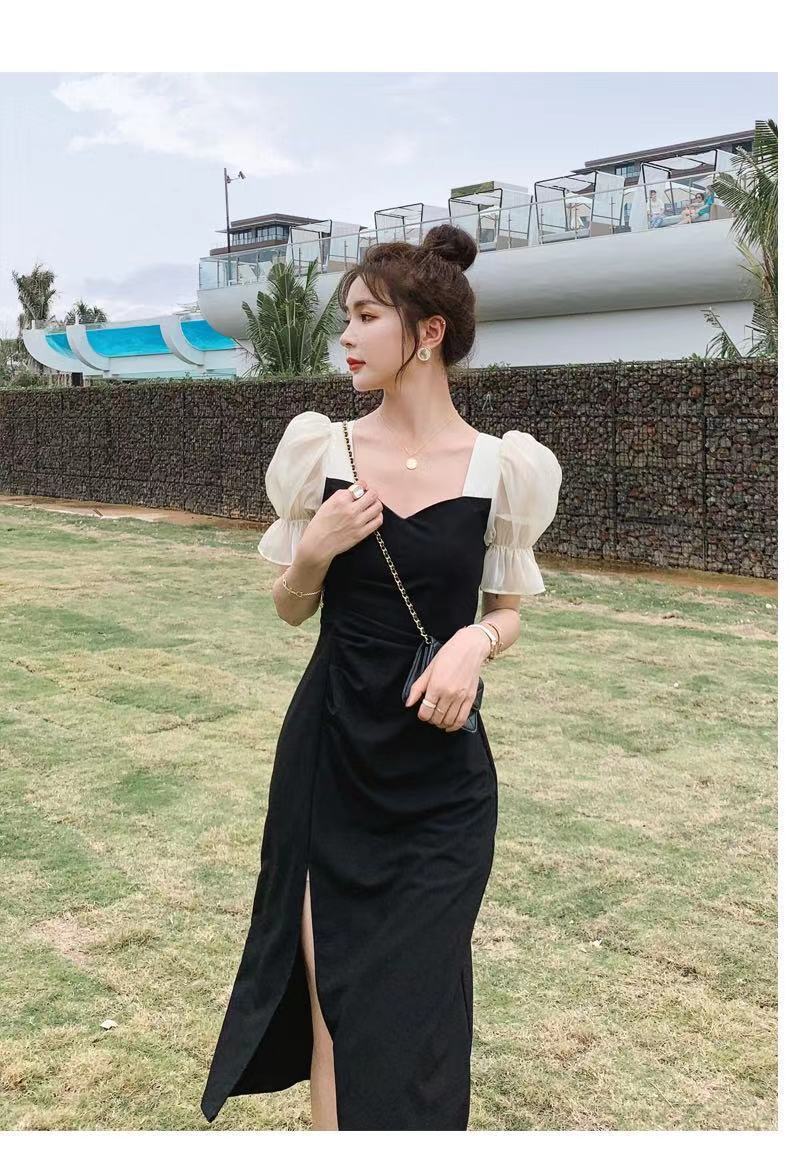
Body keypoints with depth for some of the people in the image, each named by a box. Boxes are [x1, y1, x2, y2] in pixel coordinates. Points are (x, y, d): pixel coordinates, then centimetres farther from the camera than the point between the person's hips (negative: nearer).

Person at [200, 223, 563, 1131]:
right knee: (333, 987, 9)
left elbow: (507, 613, 5)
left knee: (419, 994, 8)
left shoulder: (500, 467, -5)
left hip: (441, 763, -1)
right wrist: (314, 552, -14)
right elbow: (291, 609, 7)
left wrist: (477, 640, -16)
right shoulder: (323, 452, -1)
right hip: (330, 748, 1)